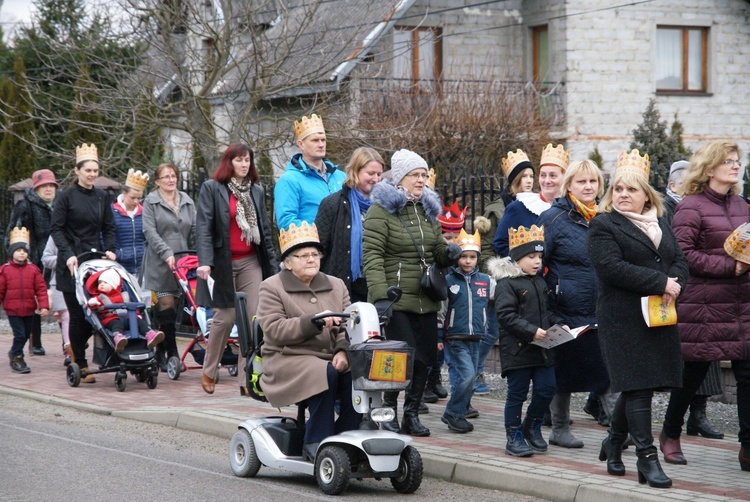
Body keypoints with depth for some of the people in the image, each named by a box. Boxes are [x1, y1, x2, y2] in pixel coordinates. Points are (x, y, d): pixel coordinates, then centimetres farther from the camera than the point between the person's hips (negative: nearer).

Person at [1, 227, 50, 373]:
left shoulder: (33, 269, -1)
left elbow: (41, 289, -2)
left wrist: (44, 305, -9)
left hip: (29, 310, 3)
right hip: (13, 310, -3)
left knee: (26, 334, 16)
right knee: (20, 334, -9)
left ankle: (15, 352, 38)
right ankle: (16, 358, 7)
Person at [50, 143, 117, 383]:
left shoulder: (101, 196, 13)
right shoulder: (66, 196, -2)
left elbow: (108, 227, 16)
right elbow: (56, 228, -5)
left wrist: (110, 250, 0)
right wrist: (68, 254, -17)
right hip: (72, 264, -4)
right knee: (78, 314, -3)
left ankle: (75, 350, 23)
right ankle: (80, 365, 5)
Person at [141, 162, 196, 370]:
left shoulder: (187, 201, 15)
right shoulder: (151, 202, 2)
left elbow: (196, 229, 10)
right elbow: (150, 231, -7)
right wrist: (167, 253, -18)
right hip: (159, 263, -4)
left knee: (178, 305, 2)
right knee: (166, 305, -8)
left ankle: (162, 352, 11)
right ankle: (171, 352, -5)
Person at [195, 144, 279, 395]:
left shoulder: (257, 191, 14)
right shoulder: (211, 188, 0)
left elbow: (266, 230, 17)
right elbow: (203, 227, -9)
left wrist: (273, 267, 13)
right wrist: (205, 261, -22)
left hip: (251, 262, 4)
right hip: (223, 262, -4)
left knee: (253, 319, -5)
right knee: (225, 318, -3)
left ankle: (247, 378, -1)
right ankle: (209, 372, 17)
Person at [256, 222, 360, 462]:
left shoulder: (336, 286, 19)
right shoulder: (272, 287, 4)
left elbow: (347, 326, 9)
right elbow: (274, 329, -10)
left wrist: (343, 351, -13)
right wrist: (313, 322, -21)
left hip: (331, 359, 4)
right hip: (287, 359, -4)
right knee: (324, 374, -35)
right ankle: (316, 444, -25)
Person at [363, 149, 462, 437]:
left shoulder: (428, 209, 18)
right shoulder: (382, 209, -6)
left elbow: (437, 251, 27)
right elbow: (372, 255, -13)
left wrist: (448, 253, 2)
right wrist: (379, 294, -23)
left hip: (426, 300, 7)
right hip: (396, 300, -7)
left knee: (424, 357, 6)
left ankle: (411, 413, 20)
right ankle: (388, 410, 7)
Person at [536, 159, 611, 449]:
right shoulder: (553, 218, -6)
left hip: (602, 313, 4)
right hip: (566, 313, -4)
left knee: (608, 372, -3)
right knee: (564, 371, 6)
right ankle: (559, 429, 19)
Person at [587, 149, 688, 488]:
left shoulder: (661, 224, 18)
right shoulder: (603, 225, -3)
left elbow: (680, 261, 13)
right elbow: (612, 267, -16)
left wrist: (674, 284, -10)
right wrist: (660, 283, -18)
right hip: (624, 318, -6)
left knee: (637, 386, 11)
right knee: (638, 385, -10)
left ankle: (614, 443, 29)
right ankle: (646, 457, -8)